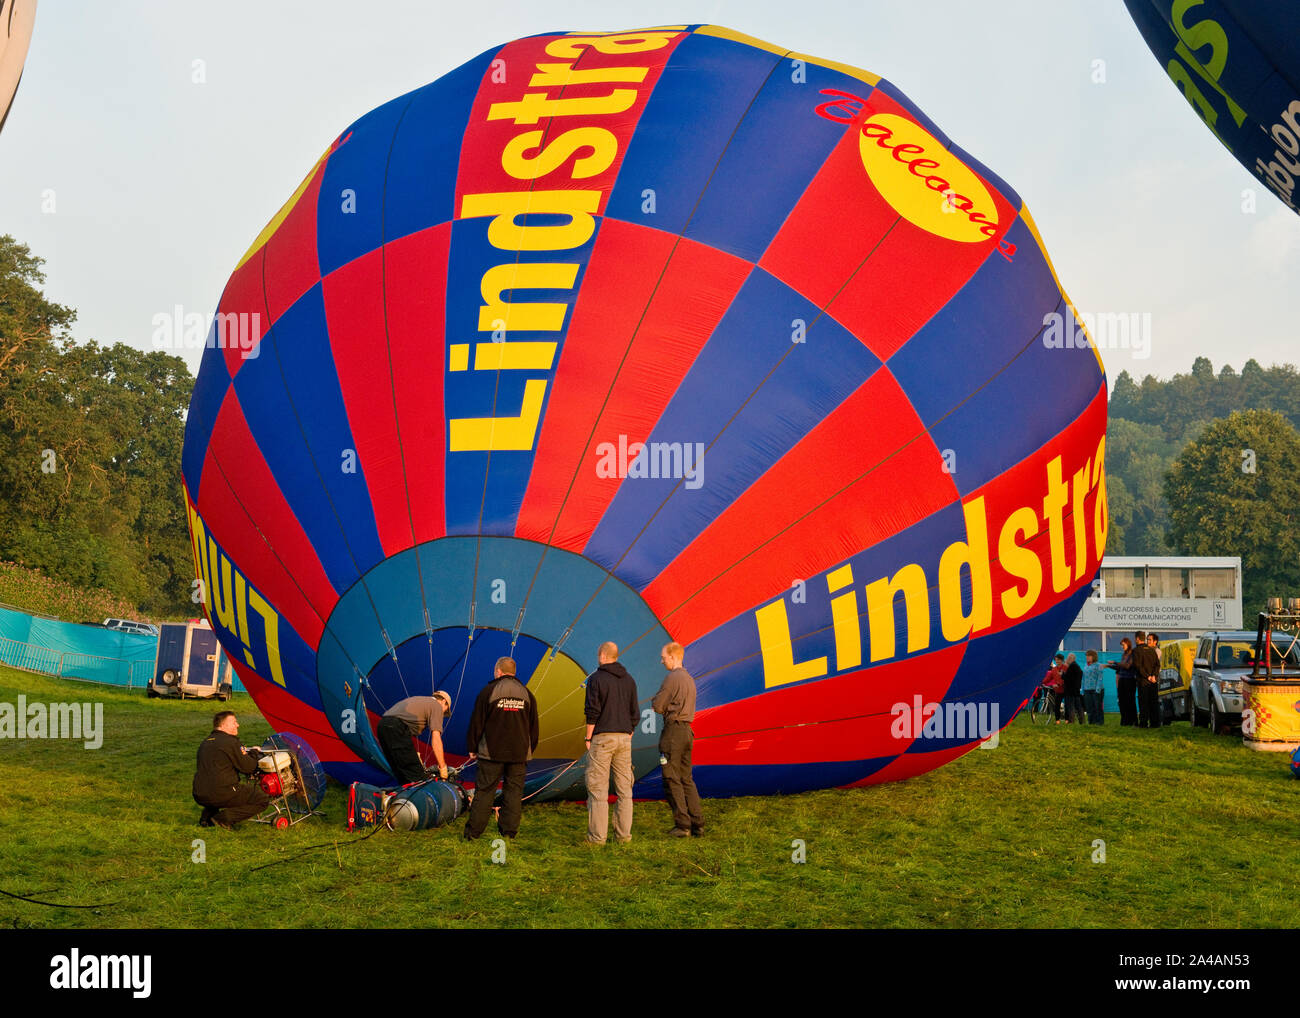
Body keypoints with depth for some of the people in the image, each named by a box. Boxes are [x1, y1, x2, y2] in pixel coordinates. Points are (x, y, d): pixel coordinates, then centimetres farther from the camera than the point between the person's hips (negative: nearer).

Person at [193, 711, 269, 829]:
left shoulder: (205, 743, 16)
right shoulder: (230, 742, -9)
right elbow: (247, 767, -5)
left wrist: (241, 755, 23)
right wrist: (254, 753, 14)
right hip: (221, 794, -8)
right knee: (263, 798, 0)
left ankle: (206, 818, 18)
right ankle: (225, 817, -10)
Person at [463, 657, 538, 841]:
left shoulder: (488, 691, -5)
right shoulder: (526, 694, 8)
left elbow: (476, 722, -3)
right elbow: (533, 727, 12)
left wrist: (473, 748, 6)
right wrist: (529, 750, 21)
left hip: (492, 752, -3)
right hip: (519, 753, 3)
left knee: (484, 790, 1)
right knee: (514, 791, 8)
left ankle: (472, 832, 4)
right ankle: (509, 831, 9)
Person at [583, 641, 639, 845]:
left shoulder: (596, 679, -6)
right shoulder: (629, 680, 10)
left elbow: (592, 711, -11)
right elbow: (635, 713, 10)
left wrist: (588, 738, -4)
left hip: (602, 737, -5)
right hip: (624, 737, 5)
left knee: (598, 788, -2)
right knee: (624, 788, 7)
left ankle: (597, 835, -3)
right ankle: (623, 834, 7)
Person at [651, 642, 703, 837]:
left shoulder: (672, 678, -12)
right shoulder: (689, 679, 16)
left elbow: (657, 706, -11)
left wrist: (655, 700, 10)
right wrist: (662, 701, 11)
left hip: (673, 731, -9)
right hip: (687, 730, 9)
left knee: (672, 780, -4)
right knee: (686, 779, 13)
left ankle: (682, 825, -6)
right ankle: (698, 824, 10)